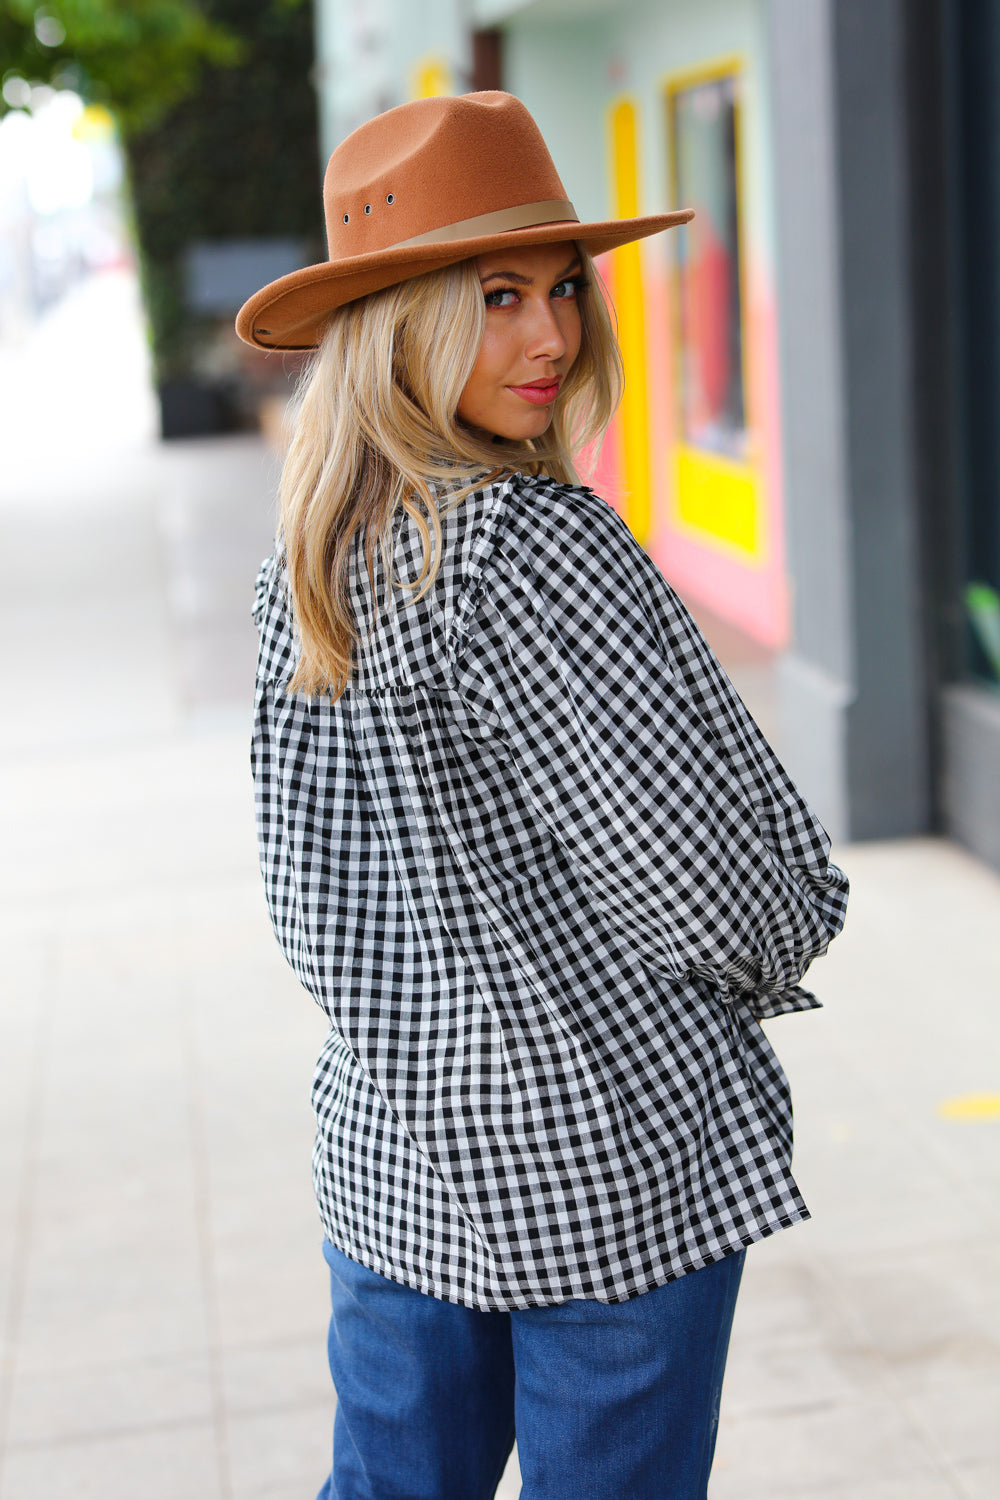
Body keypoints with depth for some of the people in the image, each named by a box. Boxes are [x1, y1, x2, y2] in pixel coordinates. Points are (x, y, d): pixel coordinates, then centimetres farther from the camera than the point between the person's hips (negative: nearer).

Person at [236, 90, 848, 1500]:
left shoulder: (305, 566, 4)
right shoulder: (534, 546, -22)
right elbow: (697, 862, -21)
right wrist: (772, 965, 0)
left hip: (389, 1137, 8)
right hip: (612, 1145, -7)